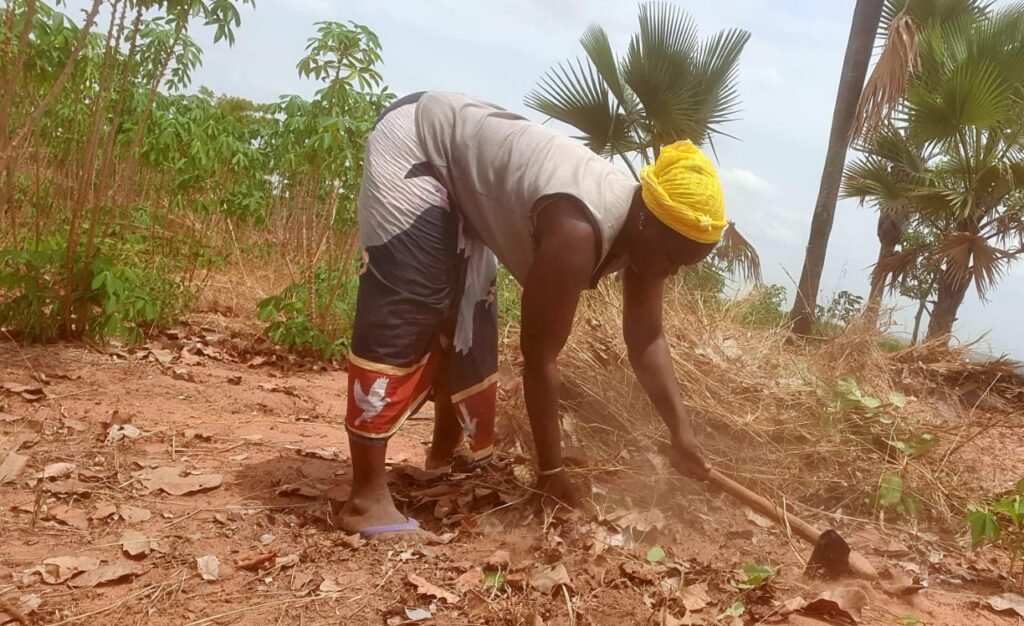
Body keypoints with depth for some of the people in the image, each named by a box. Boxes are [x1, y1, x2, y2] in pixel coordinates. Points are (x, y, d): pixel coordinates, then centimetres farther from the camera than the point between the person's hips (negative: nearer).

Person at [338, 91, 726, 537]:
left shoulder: (641, 230, -8)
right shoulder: (578, 231, -35)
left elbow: (647, 340, -1)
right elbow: (539, 354, -30)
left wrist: (681, 435, -6)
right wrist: (551, 471, -22)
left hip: (461, 174, 9)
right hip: (413, 143, -9)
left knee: (467, 321, 11)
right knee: (403, 313, -16)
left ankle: (446, 456, 27)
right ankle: (366, 496, -13)